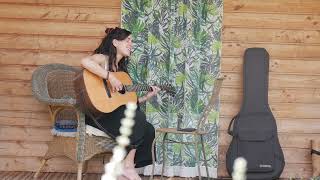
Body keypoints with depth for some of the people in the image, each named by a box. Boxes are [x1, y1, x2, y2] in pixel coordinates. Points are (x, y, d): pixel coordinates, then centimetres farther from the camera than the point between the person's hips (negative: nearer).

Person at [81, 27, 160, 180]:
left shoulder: (121, 67, 20)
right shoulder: (103, 58, -4)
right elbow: (85, 61, -31)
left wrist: (147, 96, 11)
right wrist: (110, 77, -30)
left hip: (114, 112, 8)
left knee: (148, 130, -9)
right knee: (138, 117, -24)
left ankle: (127, 167, -6)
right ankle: (127, 165, -14)